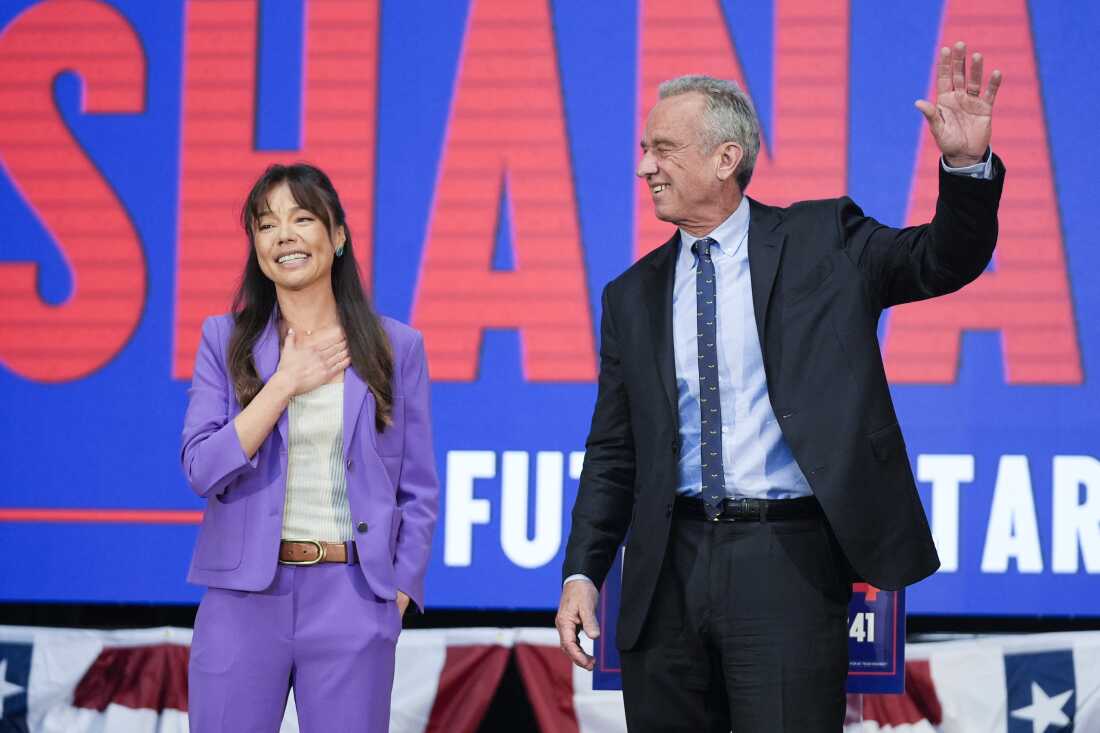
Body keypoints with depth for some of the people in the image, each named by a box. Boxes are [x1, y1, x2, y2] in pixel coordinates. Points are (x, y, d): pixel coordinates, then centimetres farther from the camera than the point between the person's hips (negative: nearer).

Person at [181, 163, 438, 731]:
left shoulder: (396, 347, 5)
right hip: (244, 596, 0)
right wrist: (285, 384, -8)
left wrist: (398, 594, -2)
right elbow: (202, 469, -5)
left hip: (351, 597, 0)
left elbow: (418, 491, 7)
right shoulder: (226, 341, 5)